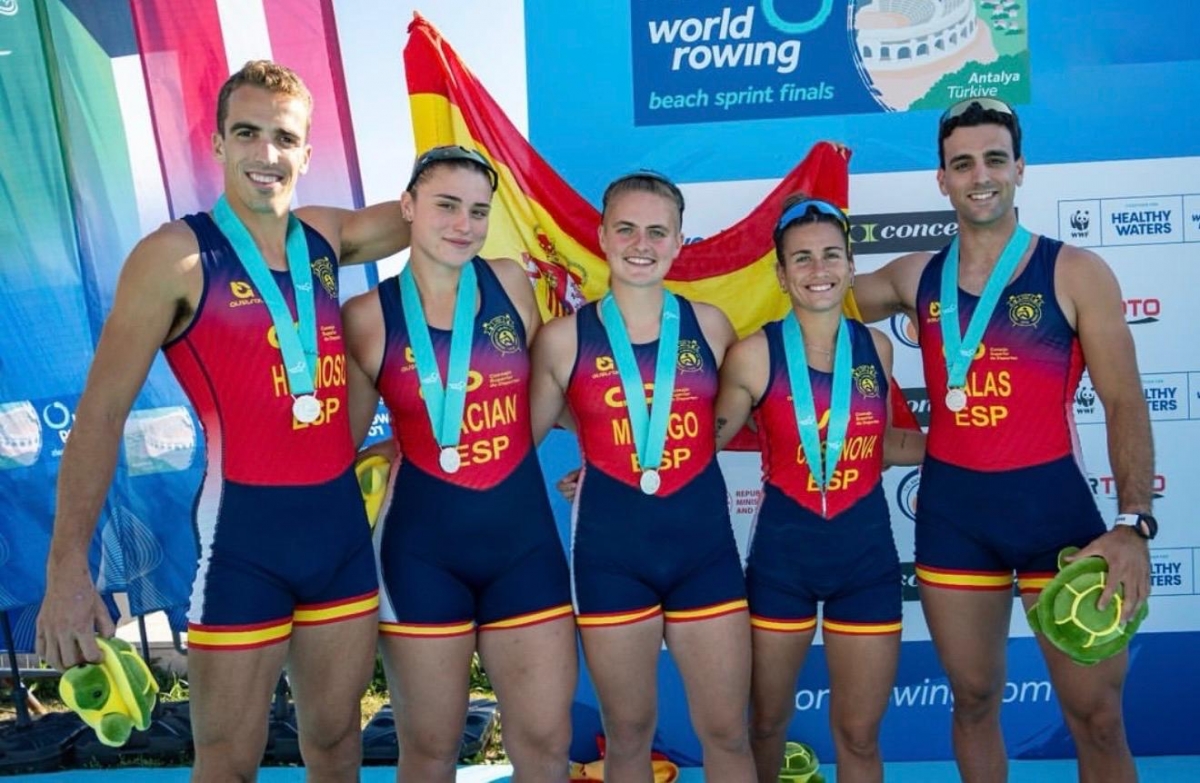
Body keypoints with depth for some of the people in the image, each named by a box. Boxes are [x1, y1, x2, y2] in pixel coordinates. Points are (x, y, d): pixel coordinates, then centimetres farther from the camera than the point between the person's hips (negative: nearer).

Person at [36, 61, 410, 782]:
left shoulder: (327, 239, 7)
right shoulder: (176, 256, -9)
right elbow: (102, 412, -10)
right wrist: (67, 566, -15)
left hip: (343, 523, 5)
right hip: (244, 532, -5)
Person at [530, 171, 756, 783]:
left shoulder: (709, 325, 2)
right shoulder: (565, 337, -4)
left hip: (705, 546, 2)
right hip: (611, 553, -2)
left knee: (727, 732, 8)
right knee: (628, 733, 12)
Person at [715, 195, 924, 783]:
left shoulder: (875, 346, 1)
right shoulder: (754, 354, -10)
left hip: (866, 553, 2)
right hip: (782, 553, -2)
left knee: (858, 734, 12)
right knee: (767, 720, 16)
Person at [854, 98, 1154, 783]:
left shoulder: (1075, 272, -3)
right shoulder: (917, 277, 6)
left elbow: (1124, 401, -7)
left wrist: (1135, 522, -17)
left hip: (1053, 501, -2)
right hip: (952, 508, 3)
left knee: (1097, 716, 3)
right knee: (975, 699, 14)